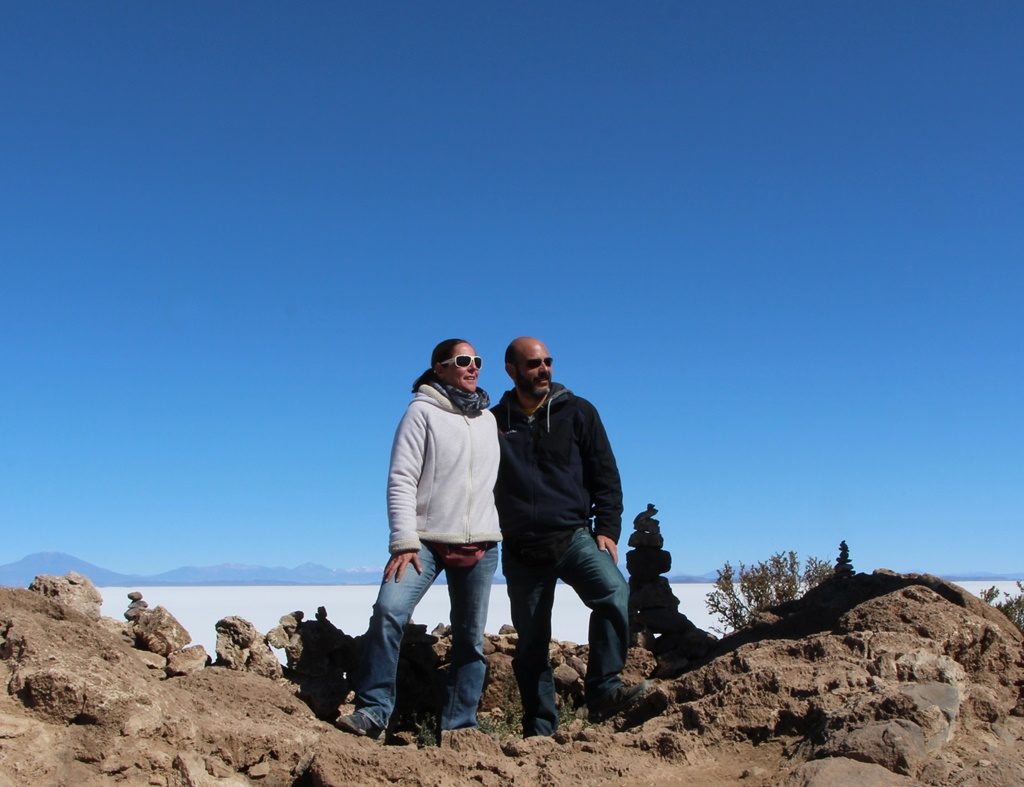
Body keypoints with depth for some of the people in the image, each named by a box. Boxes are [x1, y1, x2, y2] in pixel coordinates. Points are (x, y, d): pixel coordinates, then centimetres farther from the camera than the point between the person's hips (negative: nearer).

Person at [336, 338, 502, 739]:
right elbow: (401, 480, -9)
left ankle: (460, 725, 14)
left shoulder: (489, 419, 14)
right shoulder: (423, 412, -2)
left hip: (481, 544, 5)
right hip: (427, 539, -4)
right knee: (389, 610, -22)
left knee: (471, 638, 5)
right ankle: (373, 709, -10)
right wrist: (404, 541, -17)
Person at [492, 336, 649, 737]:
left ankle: (602, 691, -23)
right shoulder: (495, 422, 8)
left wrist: (607, 530, -3)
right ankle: (540, 730, 14)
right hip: (520, 549, 1)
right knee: (531, 643, 4)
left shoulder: (576, 412, 7)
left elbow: (606, 475, 6)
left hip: (574, 535, -1)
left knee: (615, 591, -28)